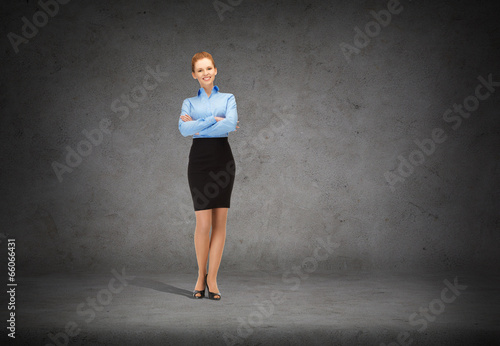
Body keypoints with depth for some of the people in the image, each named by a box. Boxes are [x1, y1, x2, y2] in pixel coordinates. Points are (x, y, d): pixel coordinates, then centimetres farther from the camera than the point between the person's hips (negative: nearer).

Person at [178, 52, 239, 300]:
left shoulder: (228, 99, 11)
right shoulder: (189, 102, 13)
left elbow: (231, 123, -10)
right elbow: (184, 129, -7)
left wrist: (198, 127, -8)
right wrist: (214, 119, -12)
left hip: (222, 160, 1)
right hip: (199, 160, 0)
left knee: (220, 221, -2)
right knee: (203, 222, -7)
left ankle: (212, 278, 5)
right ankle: (201, 276, 10)